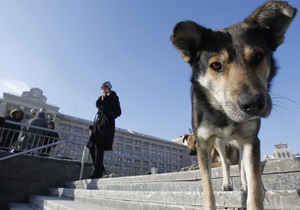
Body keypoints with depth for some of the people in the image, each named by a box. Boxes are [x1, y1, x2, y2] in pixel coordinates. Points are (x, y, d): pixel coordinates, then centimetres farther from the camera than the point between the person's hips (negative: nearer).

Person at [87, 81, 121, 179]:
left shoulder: (113, 97, 5)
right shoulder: (102, 98, 27)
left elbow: (118, 112, -4)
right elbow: (97, 105, 8)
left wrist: (108, 117, -14)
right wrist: (102, 97, 0)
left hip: (106, 123, -7)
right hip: (99, 122, 8)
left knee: (99, 145, -17)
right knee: (92, 146, 1)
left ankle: (98, 172, -15)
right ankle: (100, 168, 10)